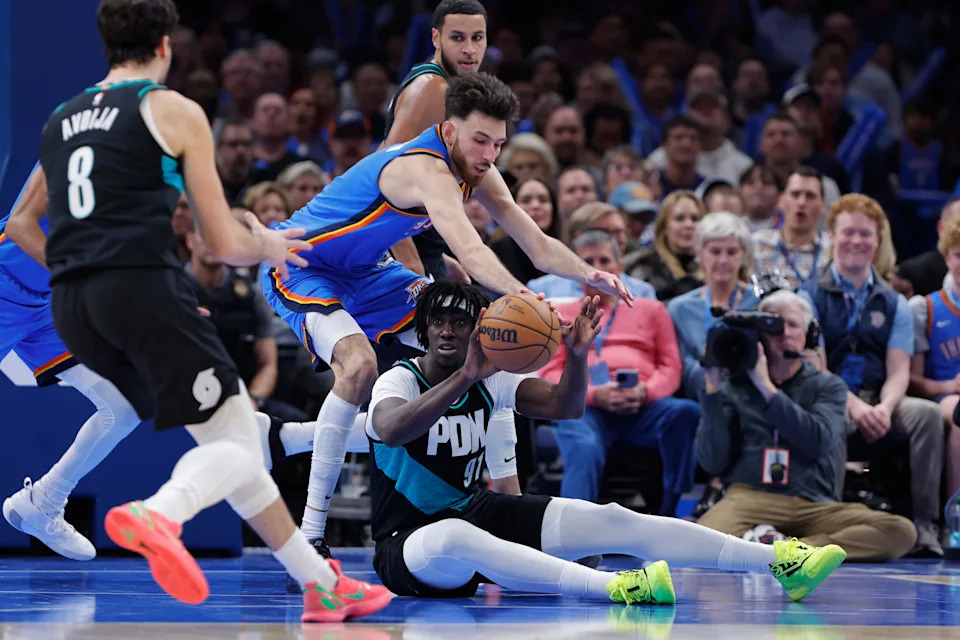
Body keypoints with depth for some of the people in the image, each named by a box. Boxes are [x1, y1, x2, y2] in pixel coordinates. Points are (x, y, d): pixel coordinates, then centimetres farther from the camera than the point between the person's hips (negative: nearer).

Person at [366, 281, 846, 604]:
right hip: (410, 541, -6)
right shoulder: (400, 379, -14)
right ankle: (616, 588, -58)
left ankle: (781, 562, -19)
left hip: (475, 512, 6)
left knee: (610, 521, -12)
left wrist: (577, 356, -21)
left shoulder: (488, 379, 5)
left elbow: (564, 406, -1)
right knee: (455, 539, -44)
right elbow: (390, 429, -38)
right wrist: (464, 377, -49)